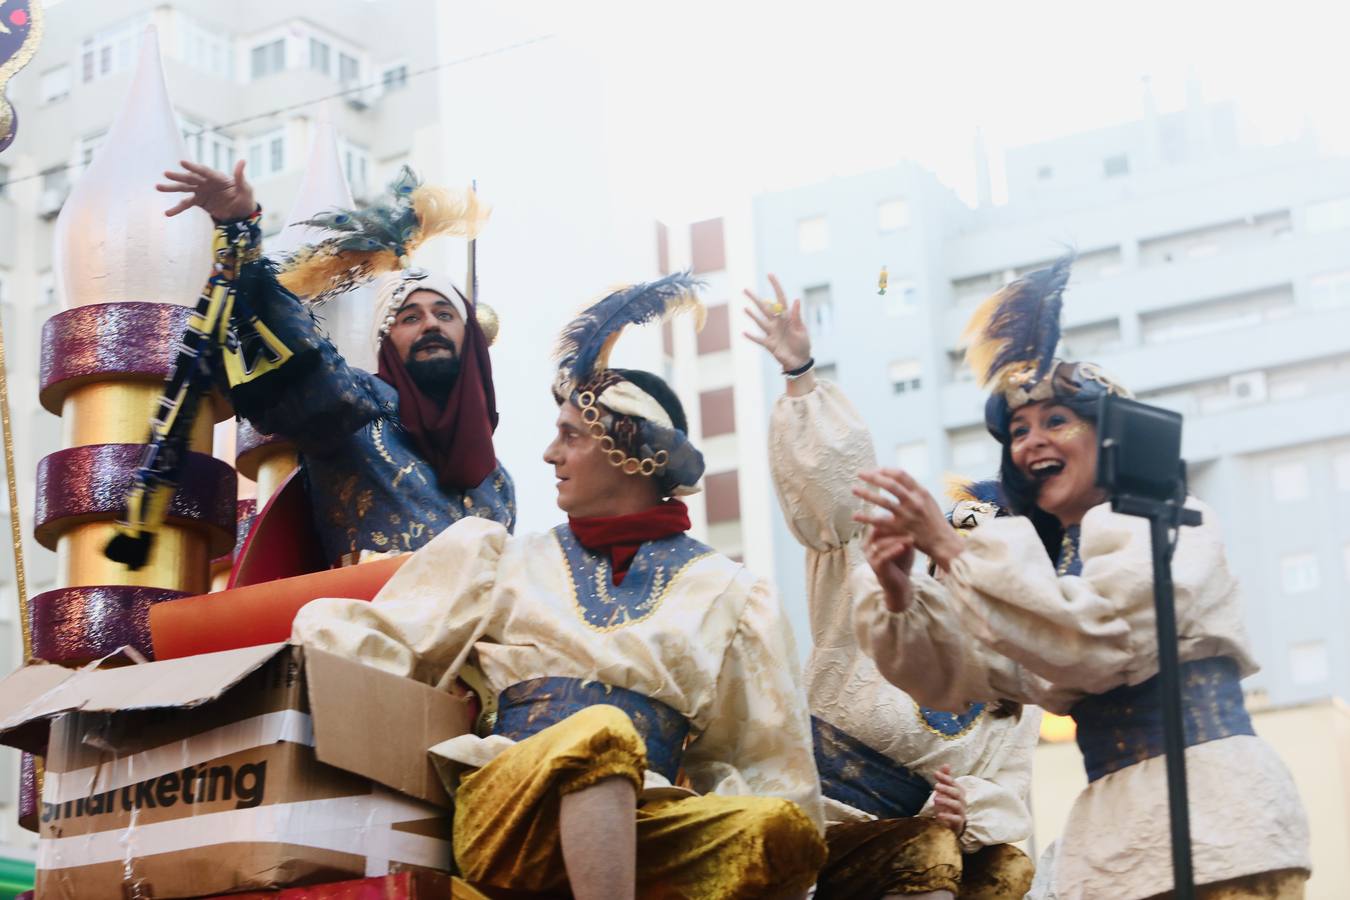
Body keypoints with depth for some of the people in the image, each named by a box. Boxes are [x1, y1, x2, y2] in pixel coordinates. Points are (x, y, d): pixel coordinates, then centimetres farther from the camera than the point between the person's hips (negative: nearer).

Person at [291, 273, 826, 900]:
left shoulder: (725, 593, 18)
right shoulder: (503, 560, 22)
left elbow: (771, 757, 12)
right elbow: (374, 638, 16)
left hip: (644, 827, 1)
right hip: (503, 804, -1)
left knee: (783, 828, -32)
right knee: (600, 733, -36)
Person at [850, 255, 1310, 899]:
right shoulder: (1042, 558, 18)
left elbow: (1096, 635, -18)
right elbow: (953, 675, 7)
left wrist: (949, 550, -18)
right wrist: (900, 597, -13)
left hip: (1214, 817, -6)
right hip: (1107, 830, 6)